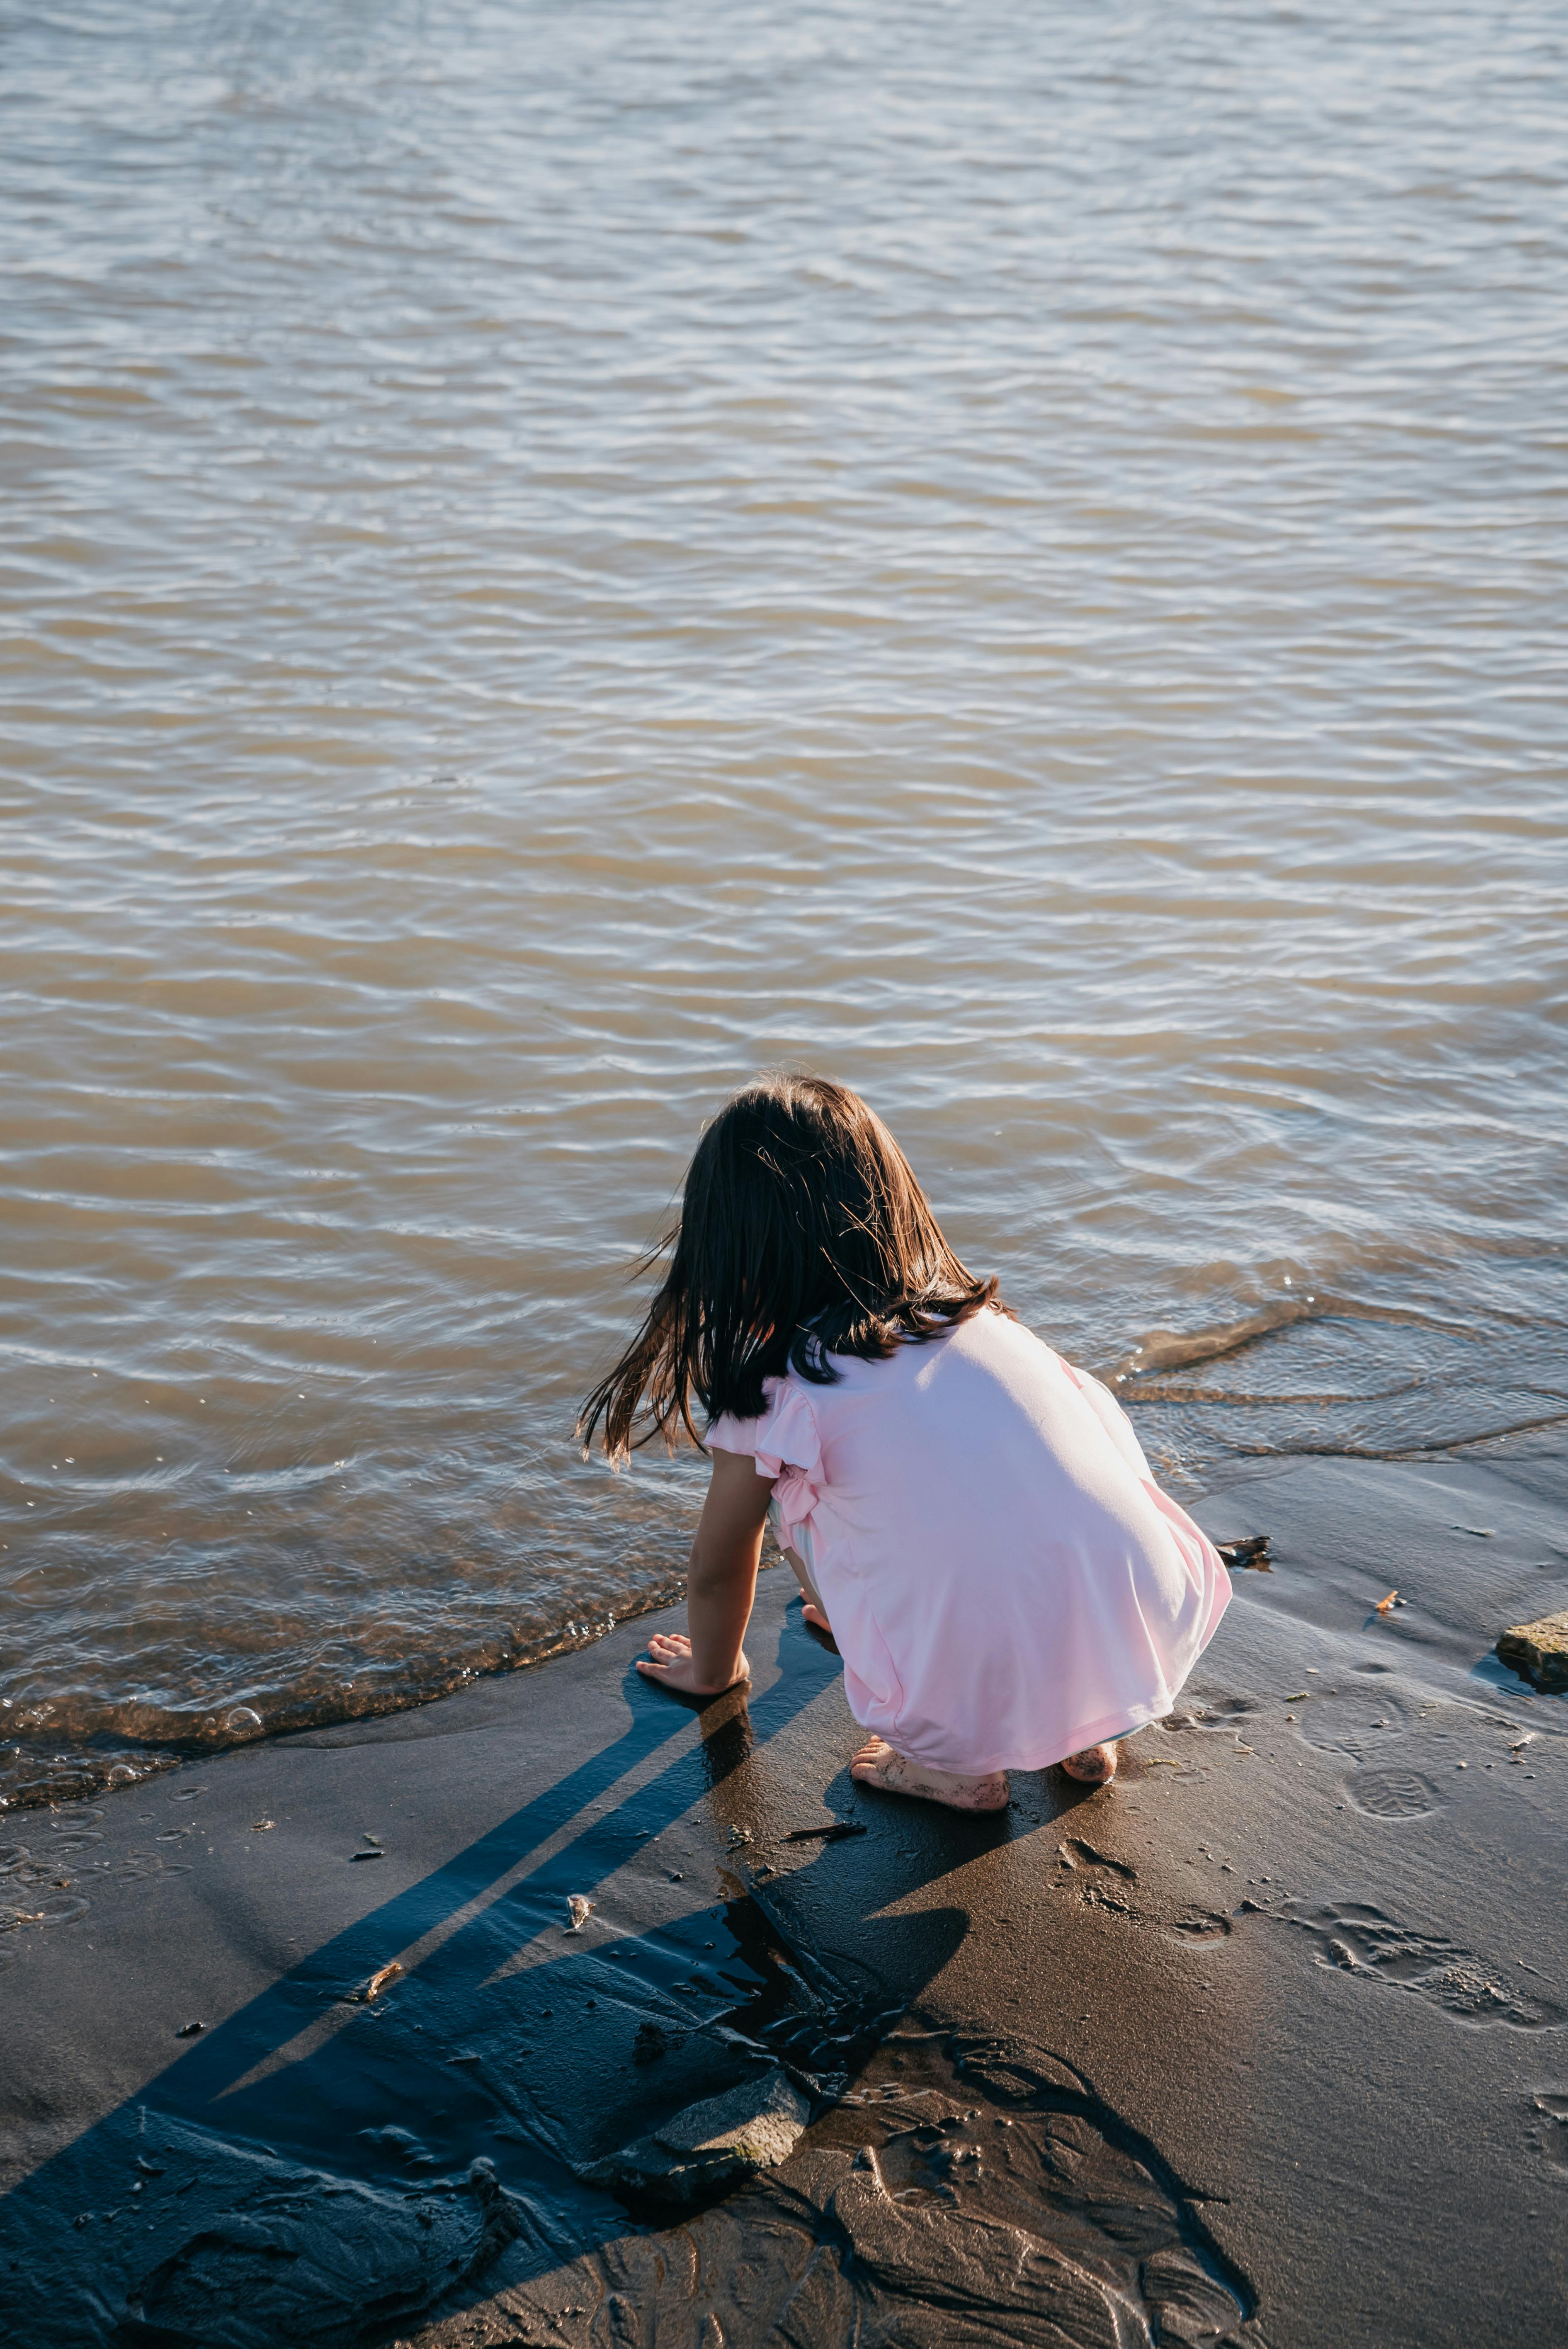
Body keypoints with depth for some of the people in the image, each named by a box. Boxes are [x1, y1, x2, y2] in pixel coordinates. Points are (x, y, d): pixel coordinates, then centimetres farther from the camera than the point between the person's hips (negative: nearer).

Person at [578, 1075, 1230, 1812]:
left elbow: (717, 1573, 17)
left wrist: (712, 1668, 41)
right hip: (1155, 1643, 4)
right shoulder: (977, 1315, 15)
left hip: (982, 1711, -4)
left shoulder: (776, 1395, -1)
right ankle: (1085, 1732, 21)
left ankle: (952, 1763, 13)